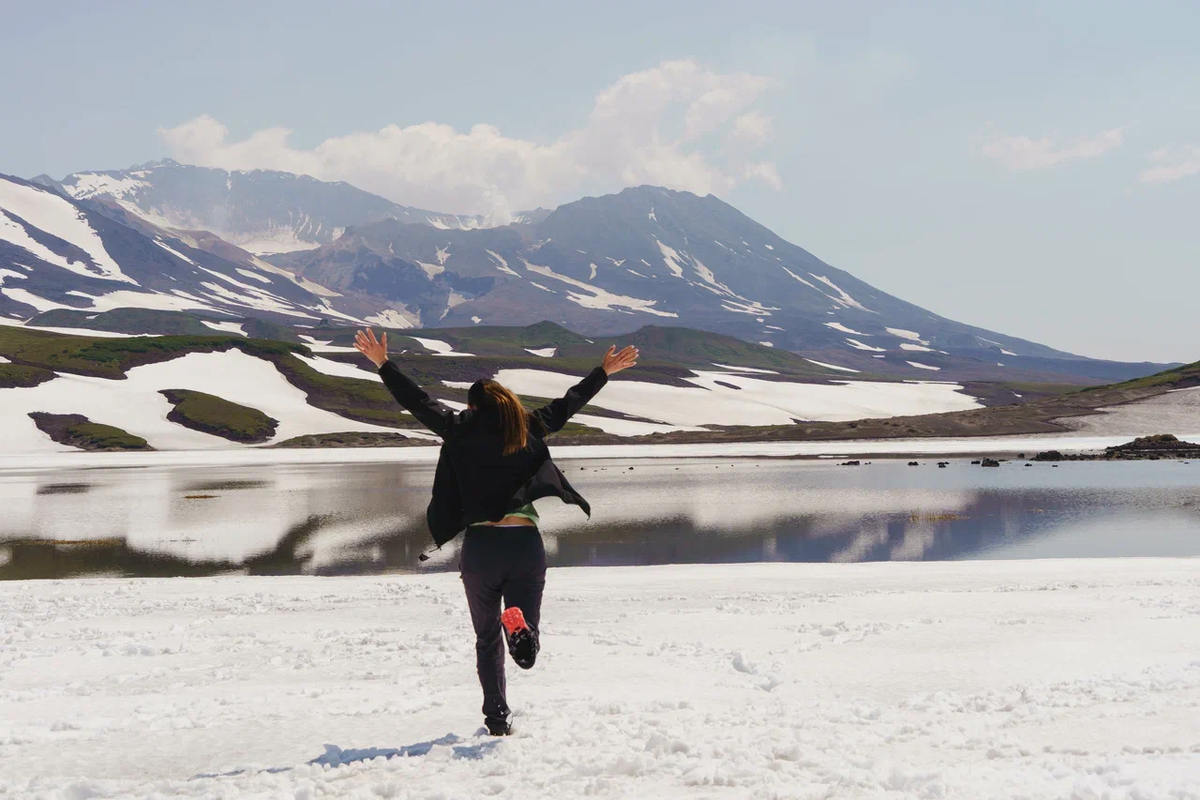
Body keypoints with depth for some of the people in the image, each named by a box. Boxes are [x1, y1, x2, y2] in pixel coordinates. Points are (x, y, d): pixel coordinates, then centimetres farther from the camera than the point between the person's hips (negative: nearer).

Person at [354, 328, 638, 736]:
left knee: (488, 639, 16)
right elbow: (568, 404, 20)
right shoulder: (529, 428, 9)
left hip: (481, 545, -1)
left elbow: (418, 401, 6)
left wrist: (383, 364, 15)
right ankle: (520, 627, -29)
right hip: (526, 544, 1)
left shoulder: (461, 429, 2)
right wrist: (603, 372, 33)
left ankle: (497, 718, 6)